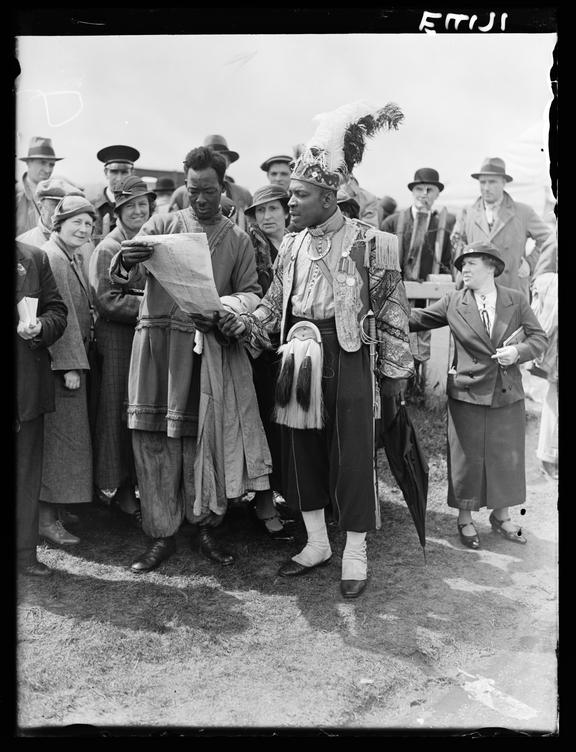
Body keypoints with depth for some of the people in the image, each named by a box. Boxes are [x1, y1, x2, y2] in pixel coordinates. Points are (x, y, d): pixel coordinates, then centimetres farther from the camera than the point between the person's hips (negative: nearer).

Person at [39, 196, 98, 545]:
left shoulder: (74, 259, 18)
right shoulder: (51, 257, -13)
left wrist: (79, 361, 11)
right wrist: (71, 366, -22)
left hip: (73, 359, 9)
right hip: (60, 361, -9)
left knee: (64, 436, 13)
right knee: (61, 437, -5)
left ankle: (52, 511, 23)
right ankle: (47, 519, 4)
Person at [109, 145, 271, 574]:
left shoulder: (238, 239, 12)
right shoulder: (163, 225, 9)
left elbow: (251, 292, 8)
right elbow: (120, 278, 0)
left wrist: (223, 307, -14)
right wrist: (126, 262, -24)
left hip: (209, 348, 0)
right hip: (158, 343, 0)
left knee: (205, 438, -1)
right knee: (155, 438, 0)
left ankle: (205, 526, 17)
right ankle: (162, 535, 10)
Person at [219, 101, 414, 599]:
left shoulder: (370, 244, -7)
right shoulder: (291, 246, 9)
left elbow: (391, 311, -4)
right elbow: (274, 304, 12)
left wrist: (394, 369, -3)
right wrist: (245, 324, -8)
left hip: (347, 360, -5)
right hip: (298, 360, 6)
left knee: (351, 455, 2)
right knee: (301, 450, 12)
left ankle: (355, 555, 19)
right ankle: (316, 543, 30)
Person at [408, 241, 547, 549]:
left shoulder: (516, 301, 3)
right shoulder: (453, 302, 0)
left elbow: (539, 338, 5)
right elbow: (418, 318, 4)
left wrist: (518, 351, -14)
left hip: (508, 395, 2)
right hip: (467, 395, -1)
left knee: (506, 457, 12)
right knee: (467, 457, 5)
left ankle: (501, 516, 32)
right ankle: (465, 519, 23)